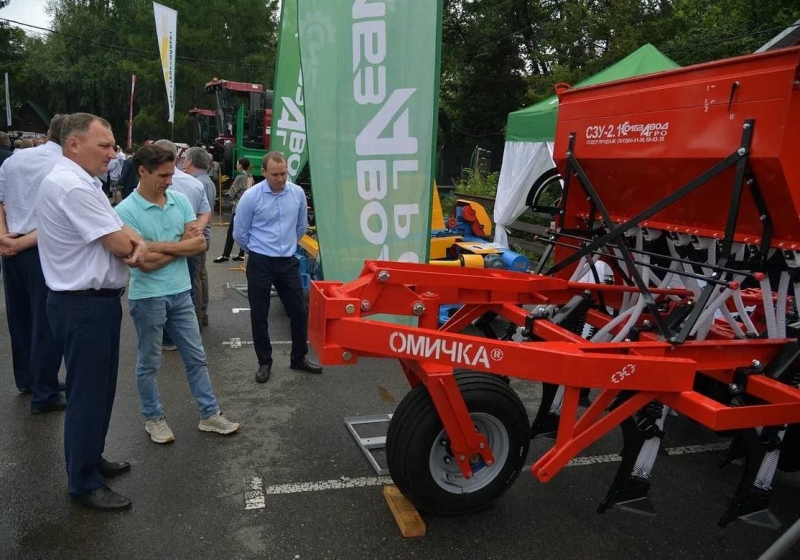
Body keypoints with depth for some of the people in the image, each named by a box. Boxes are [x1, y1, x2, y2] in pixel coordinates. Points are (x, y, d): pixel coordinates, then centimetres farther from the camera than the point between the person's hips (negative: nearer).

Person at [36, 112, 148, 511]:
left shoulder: (81, 183, 13)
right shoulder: (72, 186, -21)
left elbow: (120, 230, 12)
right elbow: (118, 245, -21)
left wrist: (138, 244, -10)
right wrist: (138, 250, 2)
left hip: (92, 302, 11)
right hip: (85, 306, -11)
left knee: (97, 389, 21)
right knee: (87, 394, 2)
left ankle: (90, 459, 37)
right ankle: (84, 483, 17)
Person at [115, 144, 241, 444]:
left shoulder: (180, 200, 0)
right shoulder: (126, 211, -15)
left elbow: (200, 243, -5)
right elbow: (145, 262, -20)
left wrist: (160, 245, -15)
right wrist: (182, 245, -9)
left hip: (181, 293, 5)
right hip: (148, 298, -5)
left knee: (196, 357, 12)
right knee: (149, 363, 12)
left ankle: (210, 414, 24)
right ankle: (154, 418, 30)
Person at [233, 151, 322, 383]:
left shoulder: (298, 193, -2)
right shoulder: (251, 197, -12)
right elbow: (239, 234, -1)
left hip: (288, 261, 3)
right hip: (260, 263, -3)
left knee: (299, 311, 8)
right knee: (259, 315, 6)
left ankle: (299, 358, 25)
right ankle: (264, 362, 22)